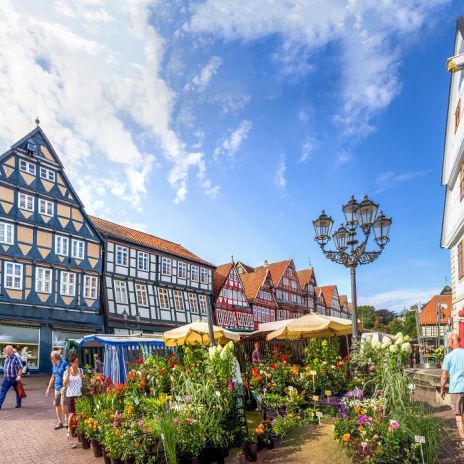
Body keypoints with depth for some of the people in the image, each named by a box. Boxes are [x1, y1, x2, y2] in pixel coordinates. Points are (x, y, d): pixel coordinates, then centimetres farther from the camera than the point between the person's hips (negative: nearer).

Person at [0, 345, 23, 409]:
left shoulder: (16, 357, -15)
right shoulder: (6, 358, 7)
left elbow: (20, 368, -17)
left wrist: (19, 376, -23)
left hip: (14, 379, -6)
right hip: (6, 379, 6)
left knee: (17, 391, 11)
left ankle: (18, 403, 25)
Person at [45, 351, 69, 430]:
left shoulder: (64, 364, -13)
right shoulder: (54, 365, 11)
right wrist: (48, 389, 22)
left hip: (64, 387, -7)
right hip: (57, 388, 8)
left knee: (63, 405, -10)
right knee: (57, 405, 10)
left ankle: (66, 420, 8)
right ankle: (60, 422, 22)